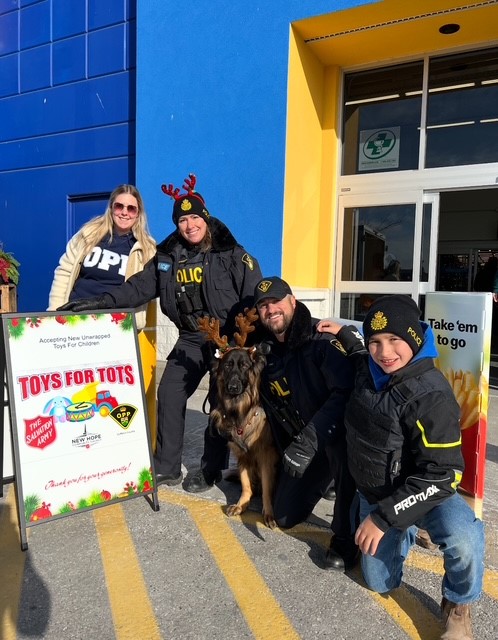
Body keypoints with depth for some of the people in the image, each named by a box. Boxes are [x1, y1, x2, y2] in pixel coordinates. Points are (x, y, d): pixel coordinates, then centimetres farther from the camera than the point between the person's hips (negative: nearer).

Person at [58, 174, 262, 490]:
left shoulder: (231, 254, -10)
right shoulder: (168, 257, 2)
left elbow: (255, 298, -11)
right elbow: (140, 287, 1)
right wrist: (102, 301, -13)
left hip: (229, 338, -4)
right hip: (192, 338, 5)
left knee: (222, 402, 4)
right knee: (169, 394, 2)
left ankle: (212, 469, 20)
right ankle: (167, 467, 16)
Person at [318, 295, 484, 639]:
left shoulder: (430, 394, -29)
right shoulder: (371, 369, -9)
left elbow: (441, 473, -29)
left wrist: (384, 517, -28)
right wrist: (345, 333, 15)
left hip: (423, 490, -5)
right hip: (374, 493, 6)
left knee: (463, 539, -37)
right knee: (380, 582, 14)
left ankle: (458, 606, -3)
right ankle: (407, 531, 42)